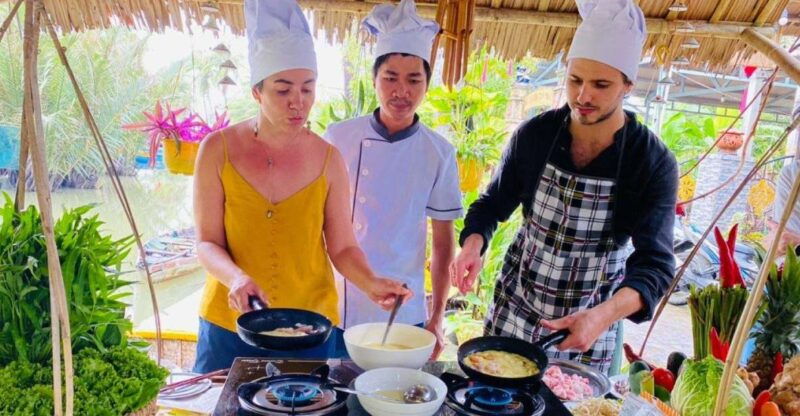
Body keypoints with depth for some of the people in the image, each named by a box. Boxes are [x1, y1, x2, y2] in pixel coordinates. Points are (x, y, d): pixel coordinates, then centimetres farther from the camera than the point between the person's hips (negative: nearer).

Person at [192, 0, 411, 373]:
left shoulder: (328, 159, -4)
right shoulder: (218, 150, -6)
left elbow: (342, 247, 0)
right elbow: (207, 242, -5)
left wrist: (370, 283, -18)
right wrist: (236, 277, -24)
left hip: (311, 327, 1)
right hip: (229, 327, 0)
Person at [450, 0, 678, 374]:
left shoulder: (654, 163, -16)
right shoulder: (534, 134, -9)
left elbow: (655, 264, -20)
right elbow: (493, 203, 2)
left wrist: (603, 315, -39)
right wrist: (473, 243, -20)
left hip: (590, 322, -1)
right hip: (515, 306, 2)